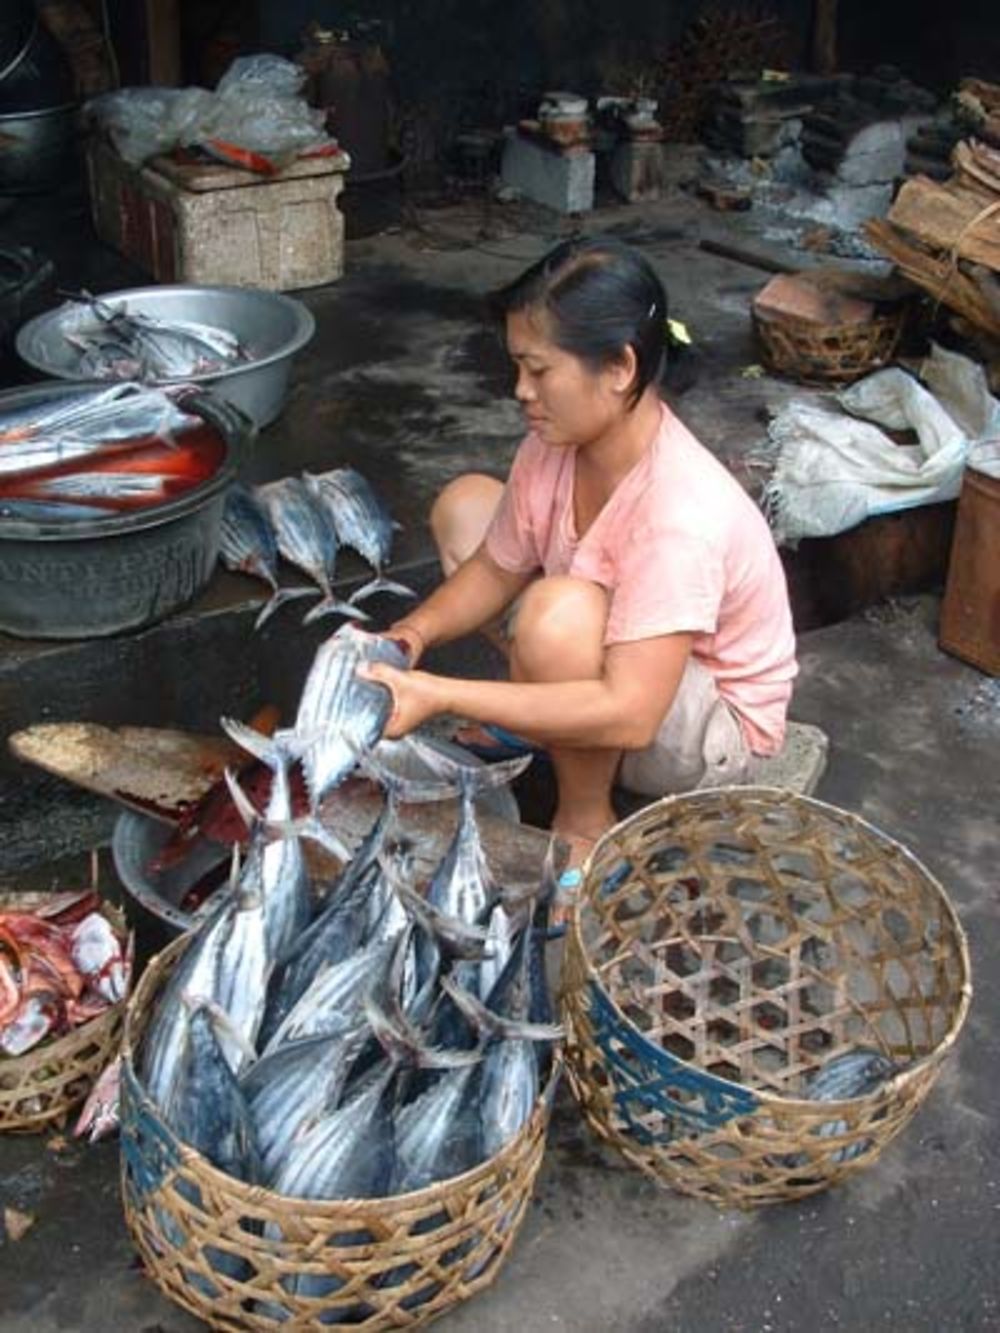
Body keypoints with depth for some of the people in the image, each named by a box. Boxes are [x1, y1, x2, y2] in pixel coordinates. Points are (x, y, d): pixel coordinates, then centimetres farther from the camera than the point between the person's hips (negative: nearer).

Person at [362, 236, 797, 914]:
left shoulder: (679, 516, -38)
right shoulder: (561, 440, -14)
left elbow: (628, 716, -42)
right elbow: (498, 566, 0)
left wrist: (437, 696, -42)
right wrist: (413, 634, -20)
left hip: (712, 732, -7)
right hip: (620, 663, 8)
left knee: (560, 610, -38)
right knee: (464, 505, 3)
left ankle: (585, 823, -12)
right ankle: (540, 719, 8)